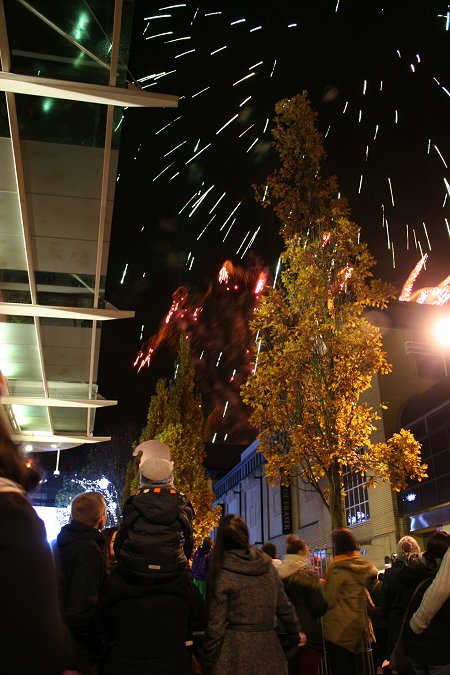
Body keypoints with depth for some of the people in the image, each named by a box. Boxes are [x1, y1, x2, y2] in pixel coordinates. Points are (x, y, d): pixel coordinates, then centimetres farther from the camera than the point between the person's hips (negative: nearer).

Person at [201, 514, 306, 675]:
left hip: (235, 648, -4)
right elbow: (283, 606, 7)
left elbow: (216, 624, -11)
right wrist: (295, 634, 24)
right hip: (268, 646, 4)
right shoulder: (266, 563, 1)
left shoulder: (223, 572, -12)